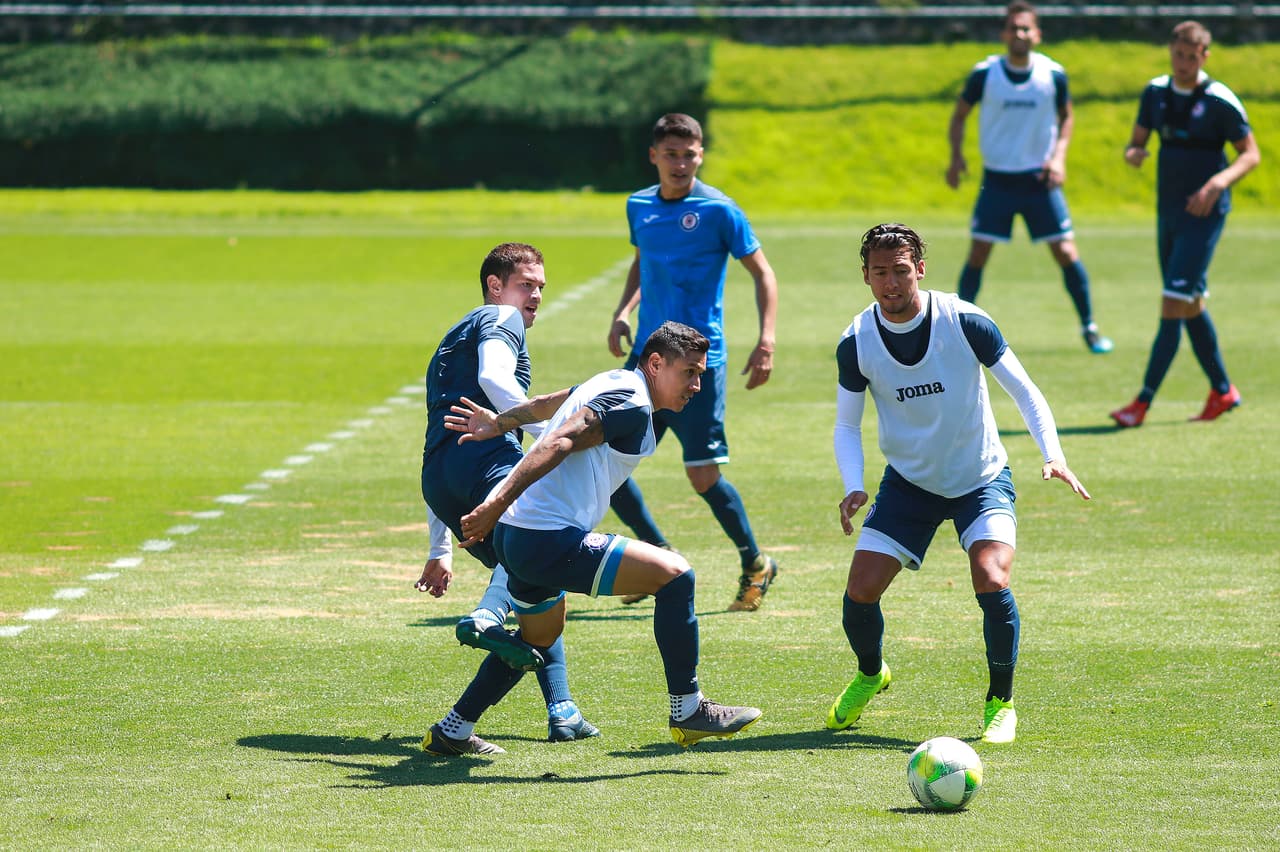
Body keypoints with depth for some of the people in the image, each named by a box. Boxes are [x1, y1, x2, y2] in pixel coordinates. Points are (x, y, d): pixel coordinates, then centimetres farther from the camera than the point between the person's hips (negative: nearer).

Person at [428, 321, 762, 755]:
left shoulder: (612, 382, 17)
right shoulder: (631, 405, -14)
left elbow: (549, 404, 32)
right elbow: (558, 444, -25)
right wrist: (498, 504, -32)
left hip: (514, 536, 11)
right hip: (551, 540, -11)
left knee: (540, 634, 33)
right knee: (674, 574, -13)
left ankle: (454, 730, 39)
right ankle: (687, 710, -9)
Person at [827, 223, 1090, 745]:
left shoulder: (965, 323, -18)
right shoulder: (856, 344, -11)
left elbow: (1024, 391, -11)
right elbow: (847, 425, 0)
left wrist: (1053, 455, -25)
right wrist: (854, 488, -18)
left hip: (981, 478, -2)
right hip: (907, 482, 2)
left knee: (991, 582, -25)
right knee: (860, 591, -9)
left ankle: (1001, 703, -2)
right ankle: (870, 674, 27)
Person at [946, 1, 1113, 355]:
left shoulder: (1053, 74, -7)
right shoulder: (984, 73, -9)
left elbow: (1066, 116, 10)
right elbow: (960, 115, 5)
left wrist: (1059, 156, -6)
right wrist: (956, 156, -10)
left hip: (1040, 180, 0)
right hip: (997, 179, 0)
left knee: (1066, 253, -4)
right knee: (977, 255, -4)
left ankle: (1089, 327, 11)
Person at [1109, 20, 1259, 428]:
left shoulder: (1219, 100, -12)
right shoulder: (1156, 92, 5)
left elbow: (1251, 154, -6)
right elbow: (1137, 142, 12)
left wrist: (1219, 181, -23)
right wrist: (1133, 154, -13)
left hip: (1203, 213, -7)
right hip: (1168, 210, 7)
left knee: (1173, 305, -12)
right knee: (1191, 306, 14)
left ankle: (1142, 404, -13)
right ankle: (1222, 390, 29)